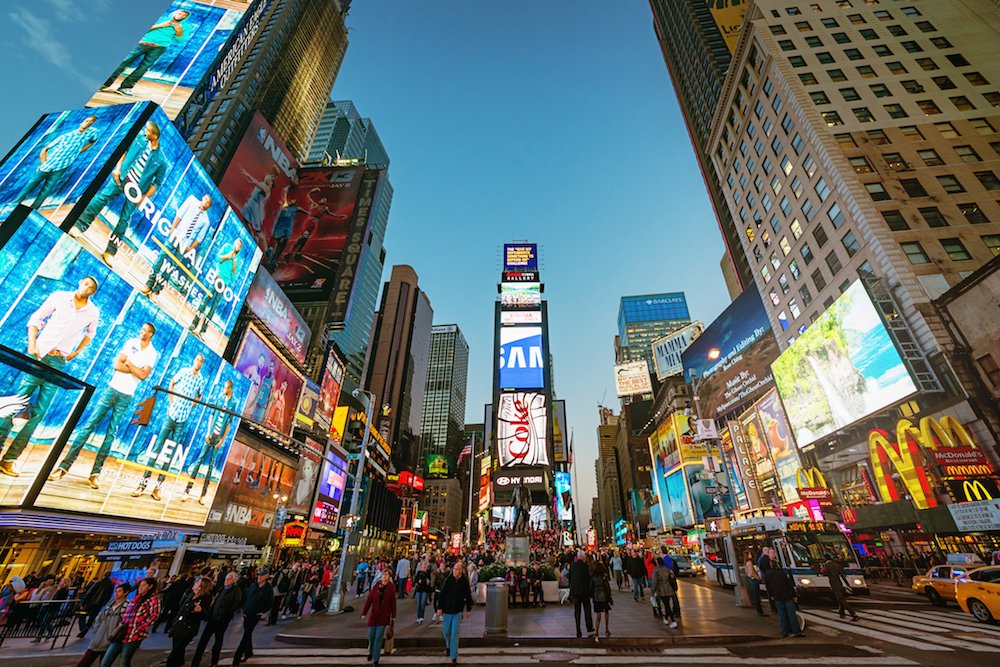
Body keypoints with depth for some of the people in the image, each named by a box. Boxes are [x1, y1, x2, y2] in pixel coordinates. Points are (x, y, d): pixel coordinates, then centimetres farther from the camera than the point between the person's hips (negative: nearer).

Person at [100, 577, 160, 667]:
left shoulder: (153, 598, -5)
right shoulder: (137, 598, 20)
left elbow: (154, 615, -15)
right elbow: (126, 615, 27)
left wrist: (138, 628, -16)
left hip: (134, 636, -7)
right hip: (121, 634, 7)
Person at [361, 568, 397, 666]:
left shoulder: (391, 587, -5)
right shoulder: (375, 586, -3)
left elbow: (393, 602, -2)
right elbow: (369, 600, -1)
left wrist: (393, 616, -1)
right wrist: (364, 613, -5)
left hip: (384, 616, -2)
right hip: (374, 614, 2)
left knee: (378, 637, -3)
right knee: (371, 636, 9)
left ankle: (376, 658, 12)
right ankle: (371, 652, 38)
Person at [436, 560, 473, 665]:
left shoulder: (465, 581, -9)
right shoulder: (448, 580, -11)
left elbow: (468, 596, 0)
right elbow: (442, 594, -6)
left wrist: (468, 609, 4)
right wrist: (439, 607, -8)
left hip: (458, 611, -1)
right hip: (447, 610, 1)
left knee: (455, 633, -2)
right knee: (447, 631, 15)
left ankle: (454, 656, 10)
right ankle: (448, 646, 45)